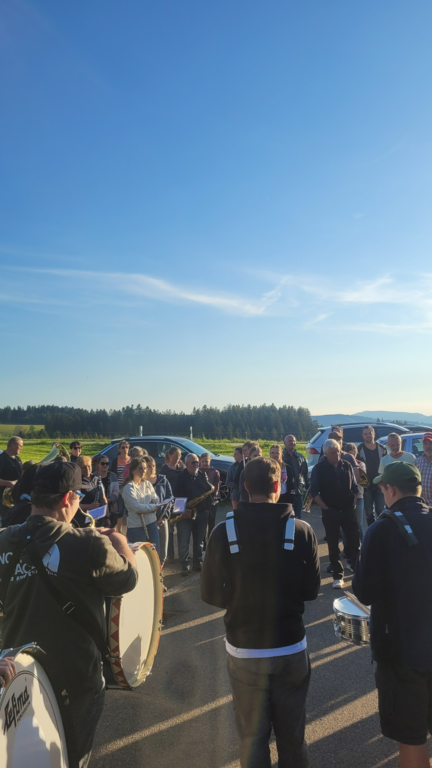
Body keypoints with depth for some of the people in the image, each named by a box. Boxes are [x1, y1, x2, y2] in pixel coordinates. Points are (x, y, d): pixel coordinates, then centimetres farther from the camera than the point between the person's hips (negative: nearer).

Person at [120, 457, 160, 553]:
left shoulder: (147, 484, 7)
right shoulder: (128, 488, -12)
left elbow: (156, 501, 4)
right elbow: (137, 507, -21)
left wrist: (145, 508, -14)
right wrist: (154, 507, -14)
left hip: (151, 524, 6)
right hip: (136, 526, -6)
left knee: (156, 552, 11)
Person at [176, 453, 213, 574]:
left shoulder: (202, 475, 8)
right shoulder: (181, 477, -9)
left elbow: (209, 490, 11)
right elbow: (177, 495, -13)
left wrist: (207, 508, 2)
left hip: (201, 513, 5)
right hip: (185, 514, -5)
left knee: (199, 541, 14)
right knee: (183, 542, -2)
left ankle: (198, 563, 26)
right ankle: (185, 565, 10)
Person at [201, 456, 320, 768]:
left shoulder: (224, 532, -16)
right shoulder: (302, 530, -14)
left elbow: (211, 594, -7)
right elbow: (311, 590, -3)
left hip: (244, 650, -1)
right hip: (292, 648, 1)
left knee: (252, 737, 19)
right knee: (292, 736, 22)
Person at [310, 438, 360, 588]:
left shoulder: (347, 466, 3)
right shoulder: (319, 469, -7)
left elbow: (354, 487, 11)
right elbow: (314, 492, -7)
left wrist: (353, 503, 3)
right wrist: (325, 508, -11)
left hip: (349, 510, 3)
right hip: (330, 512, -2)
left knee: (355, 541, 4)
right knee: (333, 545, 3)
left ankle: (354, 564, 31)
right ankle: (337, 576, 13)